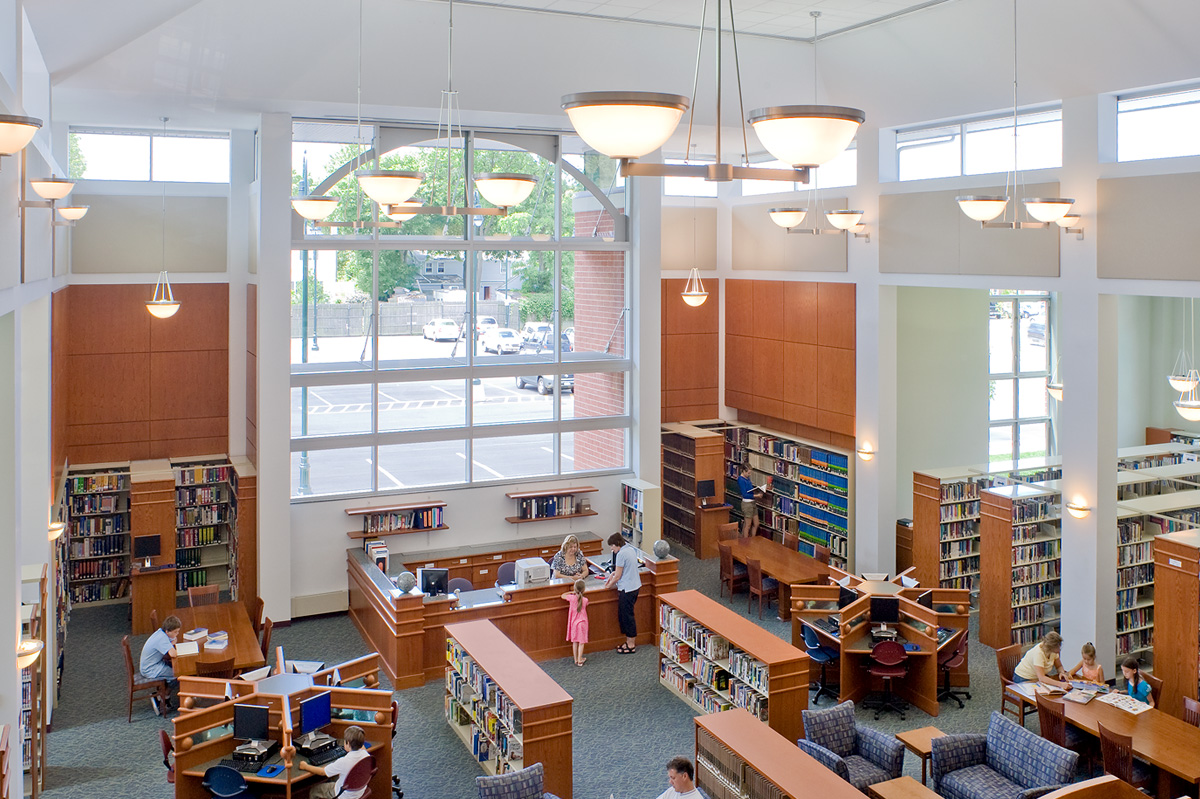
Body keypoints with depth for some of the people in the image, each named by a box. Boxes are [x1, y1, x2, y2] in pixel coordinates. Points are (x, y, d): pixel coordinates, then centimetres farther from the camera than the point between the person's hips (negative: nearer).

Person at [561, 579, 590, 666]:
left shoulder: (572, 598, -15)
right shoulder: (585, 600, -13)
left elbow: (563, 596, 2)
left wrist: (571, 592, 13)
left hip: (573, 623, 1)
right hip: (582, 623, -1)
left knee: (574, 641, 12)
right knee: (581, 642, 7)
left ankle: (576, 660, 19)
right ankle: (580, 660, 9)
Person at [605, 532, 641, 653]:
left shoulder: (621, 554, -19)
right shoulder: (631, 550, 9)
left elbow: (618, 576, -15)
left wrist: (609, 585, 0)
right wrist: (613, 573, 16)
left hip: (627, 590, -9)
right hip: (635, 586, 9)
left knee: (627, 616, 1)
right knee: (624, 615, 17)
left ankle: (631, 645, 10)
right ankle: (630, 642, 24)